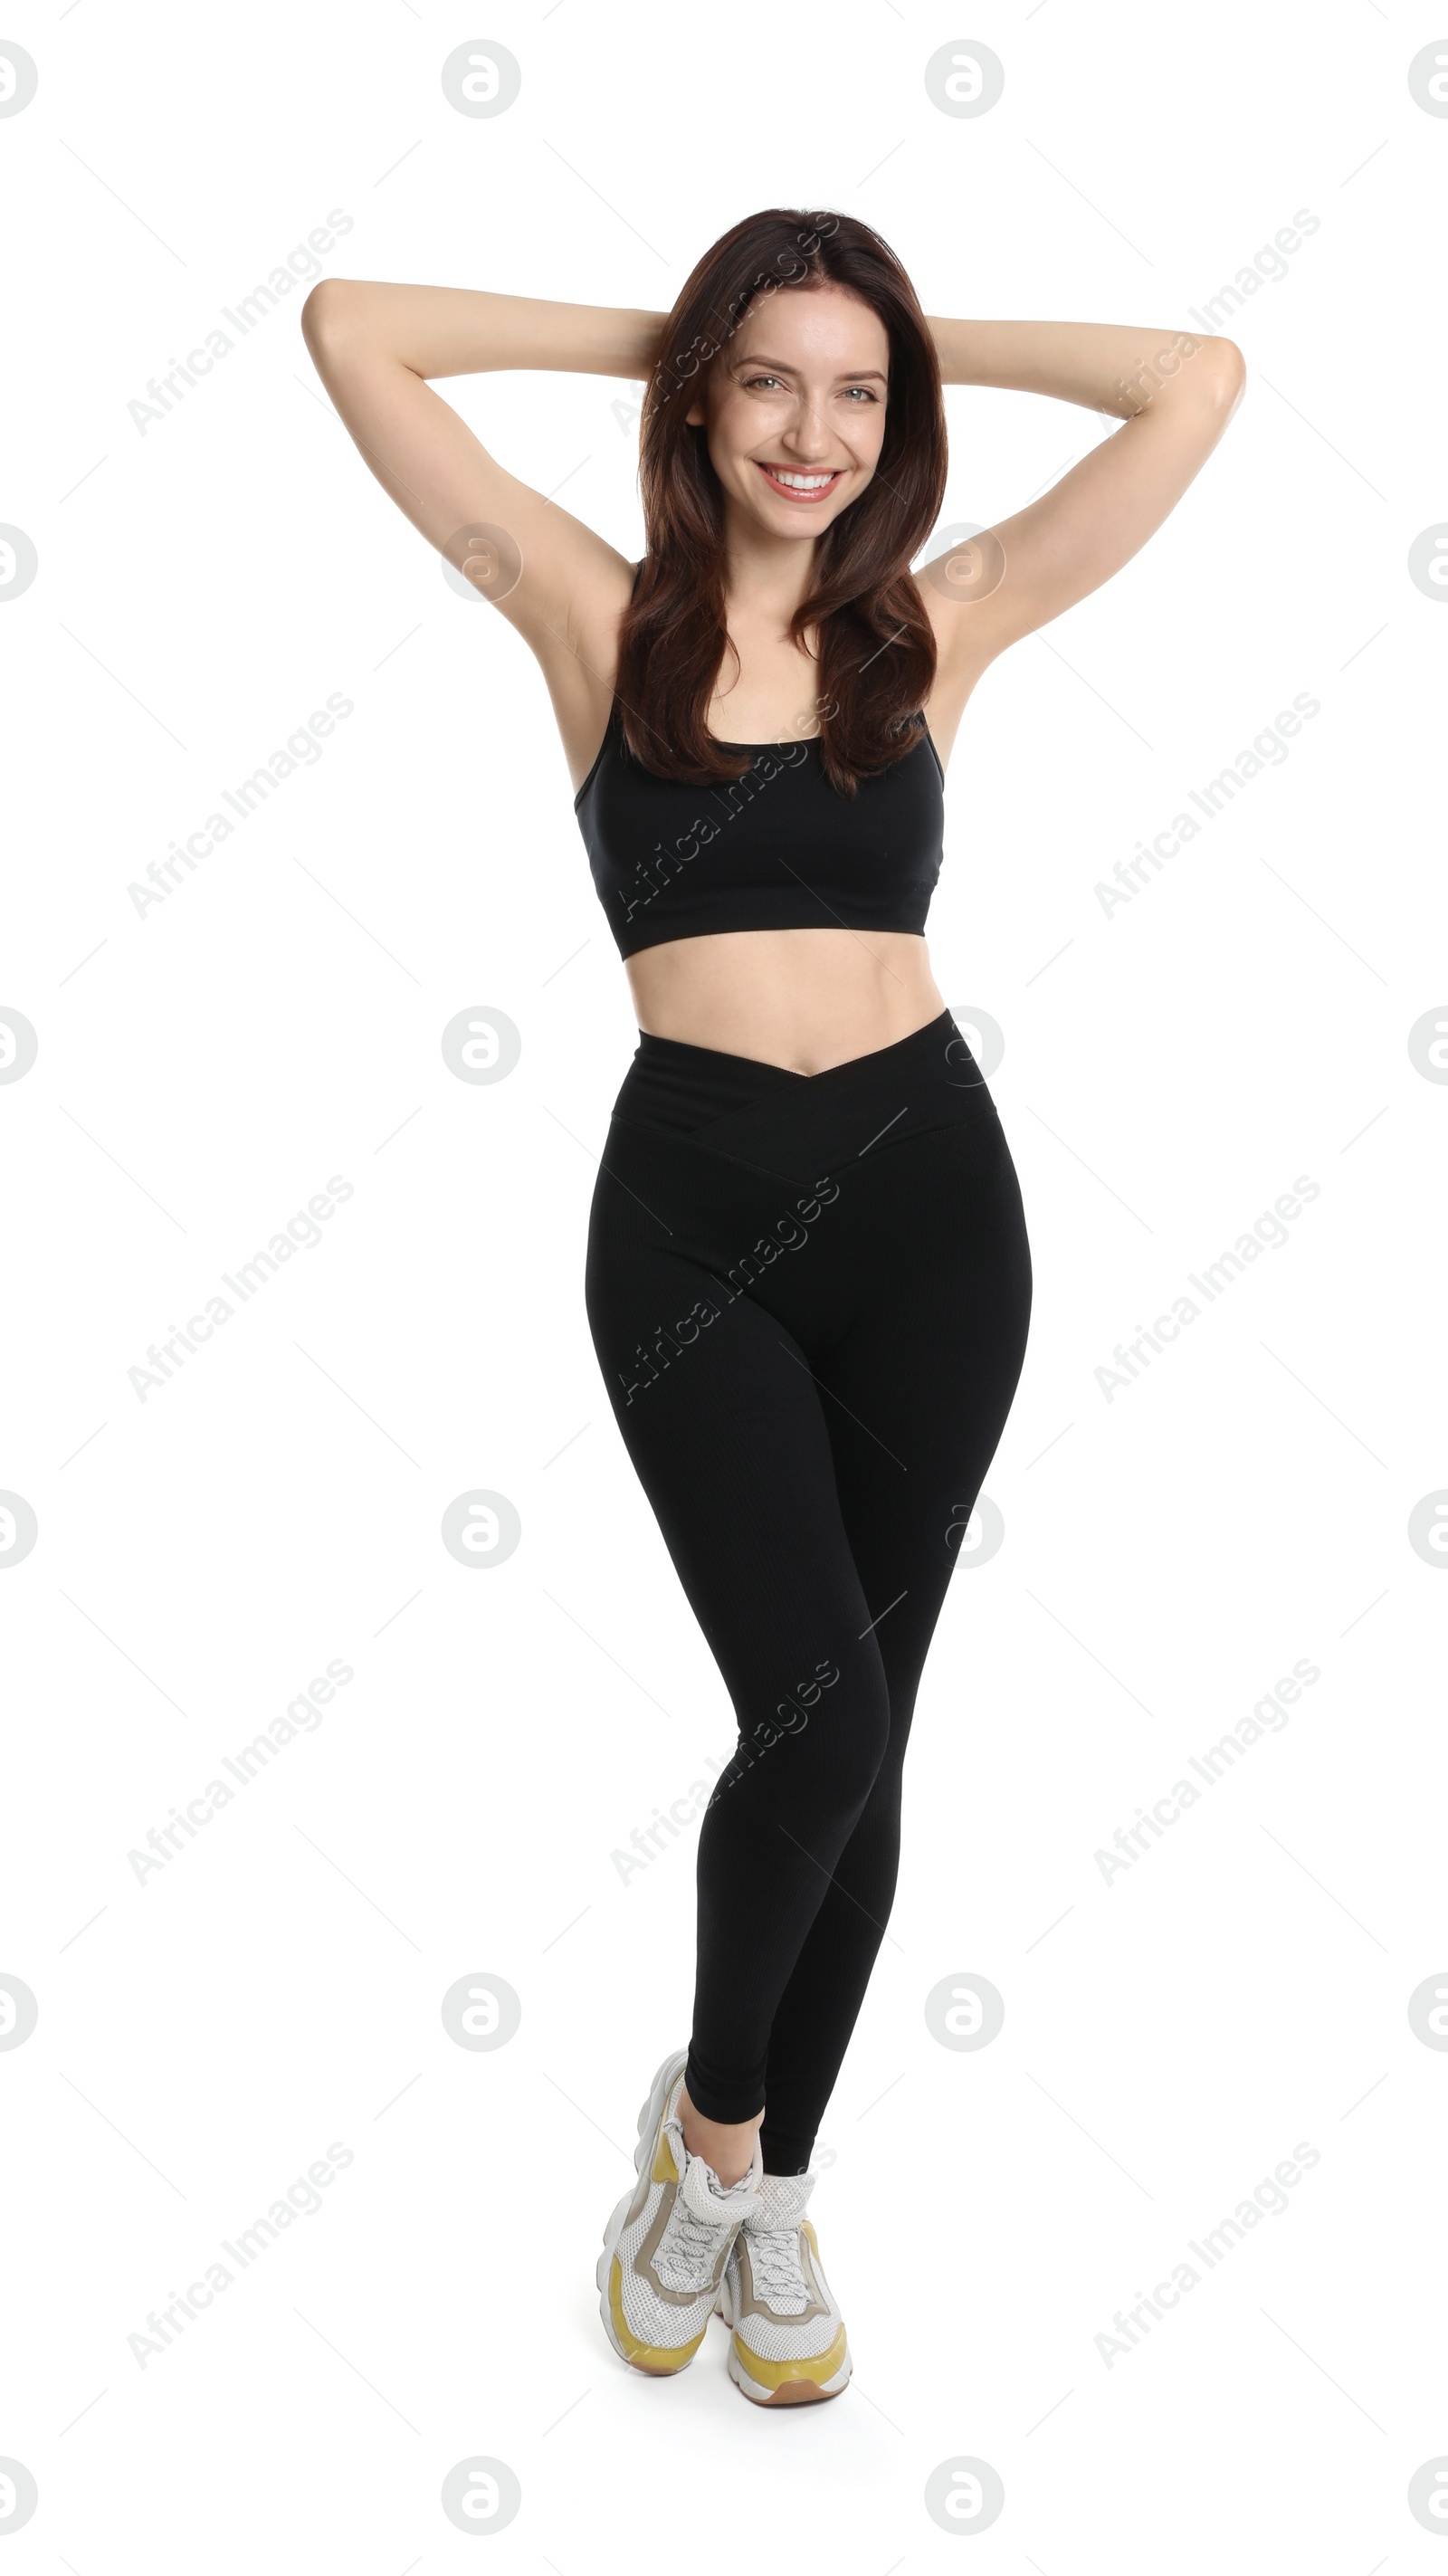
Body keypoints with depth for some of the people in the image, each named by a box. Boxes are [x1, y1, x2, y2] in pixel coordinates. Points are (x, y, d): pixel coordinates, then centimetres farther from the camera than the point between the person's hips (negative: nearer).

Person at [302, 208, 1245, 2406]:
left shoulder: (935, 624, 8)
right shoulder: (597, 613, 4)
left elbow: (1199, 382, 8)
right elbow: (352, 328, 4)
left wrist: (922, 345, 11)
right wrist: (645, 331, 9)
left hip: (928, 1195, 2)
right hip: (692, 1209, -2)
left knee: (853, 1735, 8)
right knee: (819, 1714, -12)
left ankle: (766, 2183, 30)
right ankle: (709, 2112, 20)